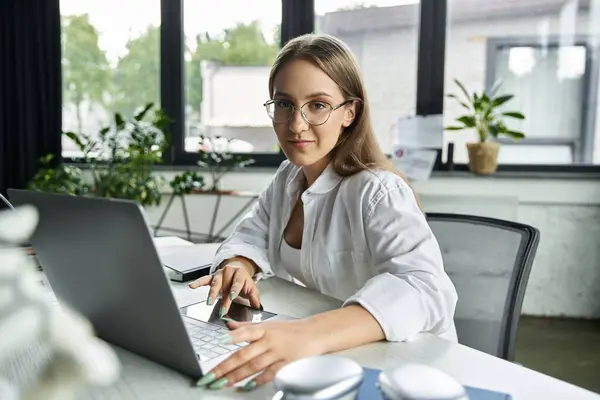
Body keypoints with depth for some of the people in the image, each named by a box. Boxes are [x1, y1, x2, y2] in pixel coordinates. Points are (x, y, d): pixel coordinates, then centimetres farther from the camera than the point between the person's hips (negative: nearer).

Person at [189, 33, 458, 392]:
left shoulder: (377, 193, -22)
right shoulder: (289, 176, 3)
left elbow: (424, 288, -35)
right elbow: (253, 236, 9)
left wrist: (309, 334, -50)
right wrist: (239, 268, -15)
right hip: (327, 363, 6)